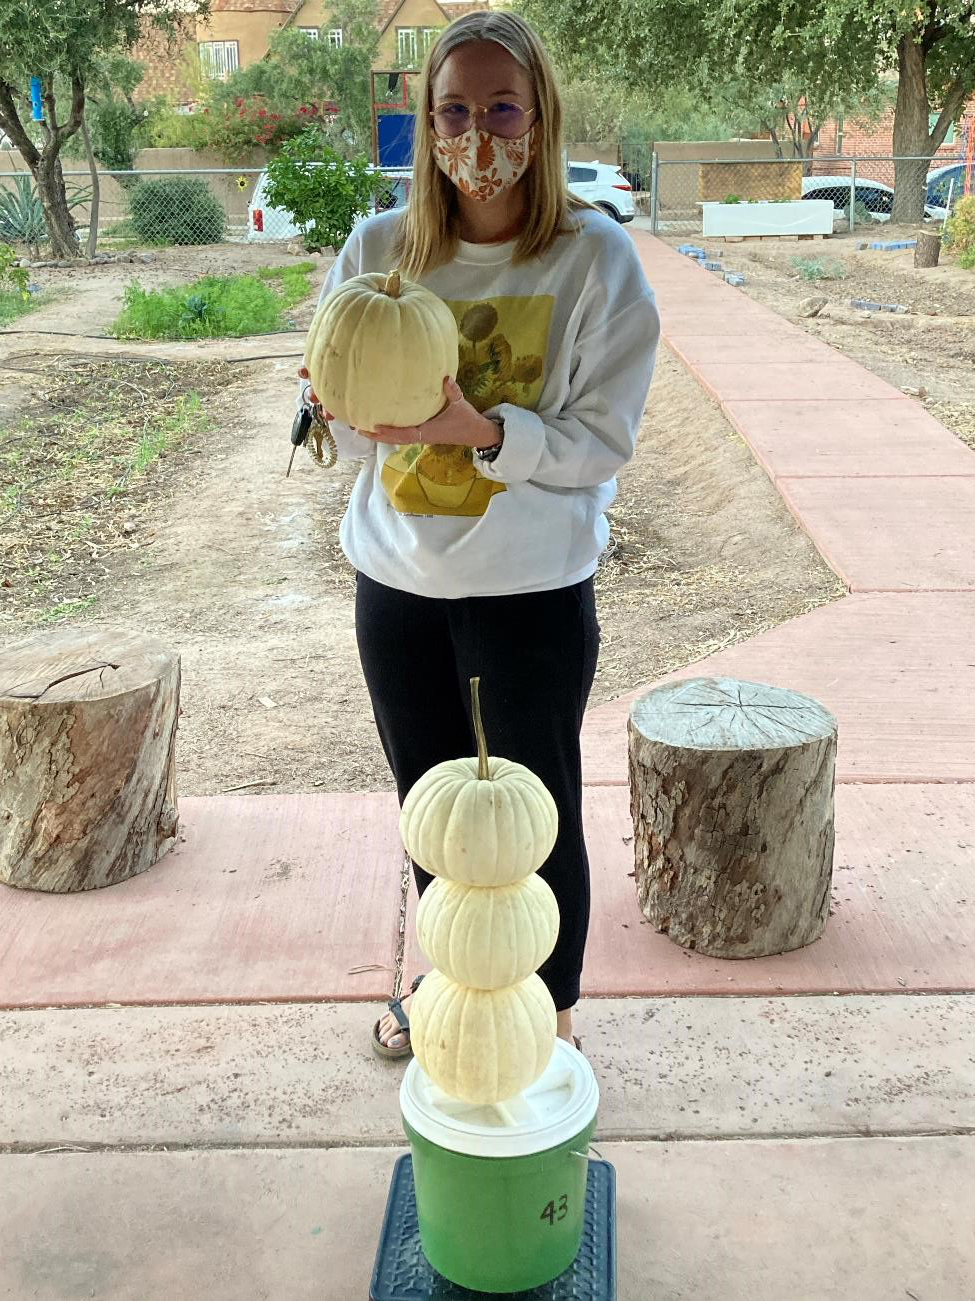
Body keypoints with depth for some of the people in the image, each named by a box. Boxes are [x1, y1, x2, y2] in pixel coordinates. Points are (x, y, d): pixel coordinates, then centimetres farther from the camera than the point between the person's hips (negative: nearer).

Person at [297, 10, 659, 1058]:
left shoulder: (595, 258, -10)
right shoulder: (378, 248, -1)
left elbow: (603, 440, -13)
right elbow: (352, 436, 2)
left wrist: (481, 429, -29)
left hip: (532, 590, -3)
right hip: (398, 580, 4)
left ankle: (553, 1019, 35)